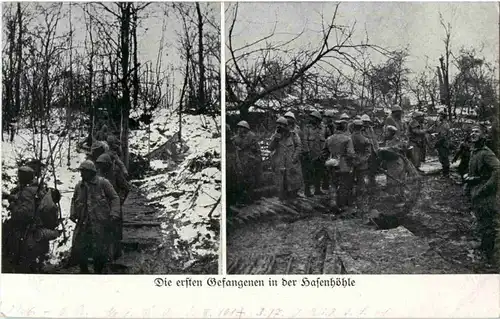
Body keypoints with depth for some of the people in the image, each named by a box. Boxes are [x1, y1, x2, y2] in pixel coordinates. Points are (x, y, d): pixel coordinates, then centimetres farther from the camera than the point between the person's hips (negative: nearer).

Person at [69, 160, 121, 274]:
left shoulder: (103, 183, -3)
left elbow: (115, 198, -2)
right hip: (83, 223, 4)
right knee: (78, 249, 5)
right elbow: (74, 200, 26)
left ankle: (98, 271, 21)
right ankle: (84, 271, 26)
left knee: (100, 250, 1)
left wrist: (114, 213, -13)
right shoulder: (79, 186, 10)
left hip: (100, 223, -4)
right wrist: (73, 213, 10)